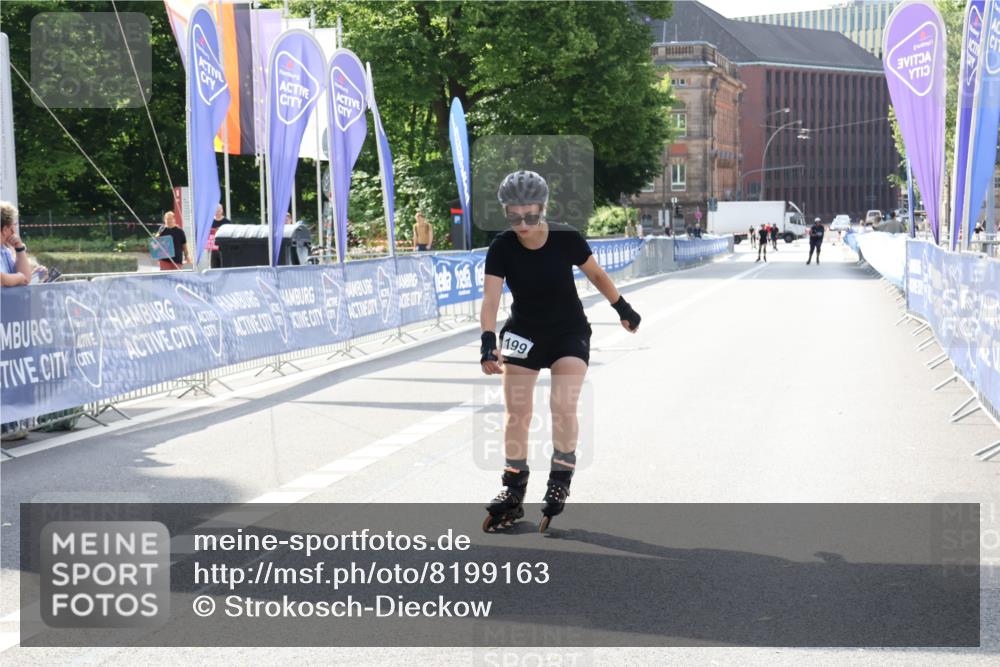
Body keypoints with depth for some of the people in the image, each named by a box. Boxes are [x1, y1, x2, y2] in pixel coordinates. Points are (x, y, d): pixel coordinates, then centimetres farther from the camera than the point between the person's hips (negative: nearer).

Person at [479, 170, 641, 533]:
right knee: (516, 413, 0)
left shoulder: (566, 239, -19)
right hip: (523, 332, 2)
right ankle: (513, 491, 14)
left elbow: (596, 274, -1)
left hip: (569, 332, -2)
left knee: (563, 406, -17)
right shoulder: (501, 248, -17)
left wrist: (623, 308, 9)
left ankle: (560, 482, 1)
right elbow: (490, 299, -24)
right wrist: (488, 342, -38)